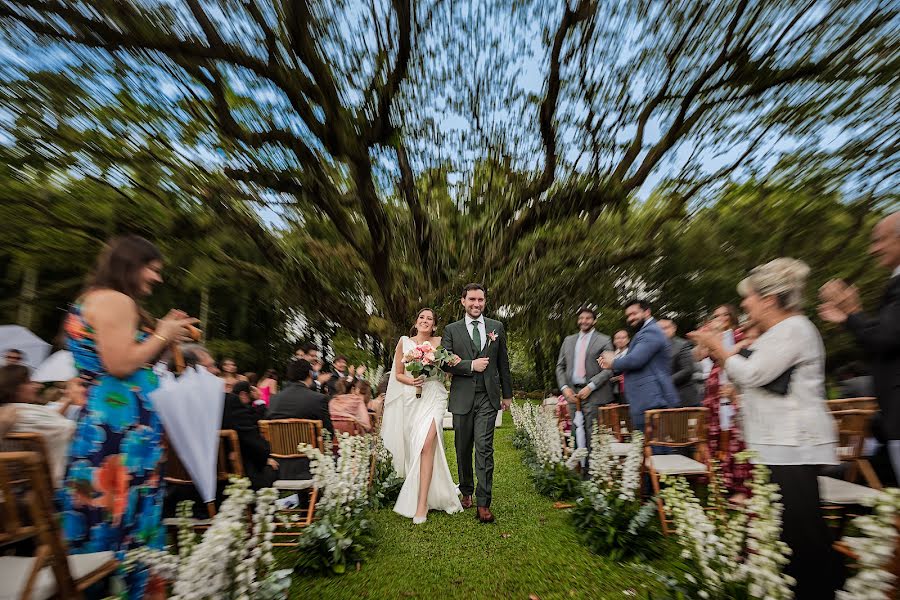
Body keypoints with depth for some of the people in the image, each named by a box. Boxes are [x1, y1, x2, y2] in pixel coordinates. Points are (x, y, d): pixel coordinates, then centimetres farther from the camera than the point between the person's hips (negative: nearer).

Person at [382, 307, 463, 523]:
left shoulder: (440, 342, 3)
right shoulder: (404, 342, 5)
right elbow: (398, 374, 8)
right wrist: (411, 381, -11)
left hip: (434, 398, -2)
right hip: (411, 399, 2)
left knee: (426, 445, -14)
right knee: (413, 447, 10)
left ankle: (422, 505, -7)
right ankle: (417, 494, 34)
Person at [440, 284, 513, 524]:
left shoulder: (496, 327, 7)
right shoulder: (451, 330, 3)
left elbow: (503, 362, 10)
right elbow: (445, 362, -3)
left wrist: (507, 394, 12)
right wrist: (471, 365, -14)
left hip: (488, 398, 0)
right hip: (462, 397, 1)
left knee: (484, 449, -5)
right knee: (463, 449, 12)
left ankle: (483, 504, 4)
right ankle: (466, 491, 34)